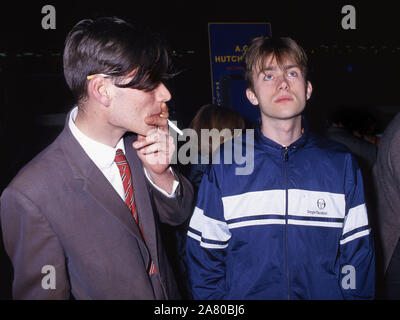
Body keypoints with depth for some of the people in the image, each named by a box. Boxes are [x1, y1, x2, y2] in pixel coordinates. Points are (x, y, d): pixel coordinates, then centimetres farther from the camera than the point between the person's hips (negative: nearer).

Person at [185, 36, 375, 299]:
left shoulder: (341, 163, -4)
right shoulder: (224, 166, -8)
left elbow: (357, 255, -1)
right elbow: (204, 256, -4)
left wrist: (356, 295, -10)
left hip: (324, 293, 1)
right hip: (245, 293, -1)